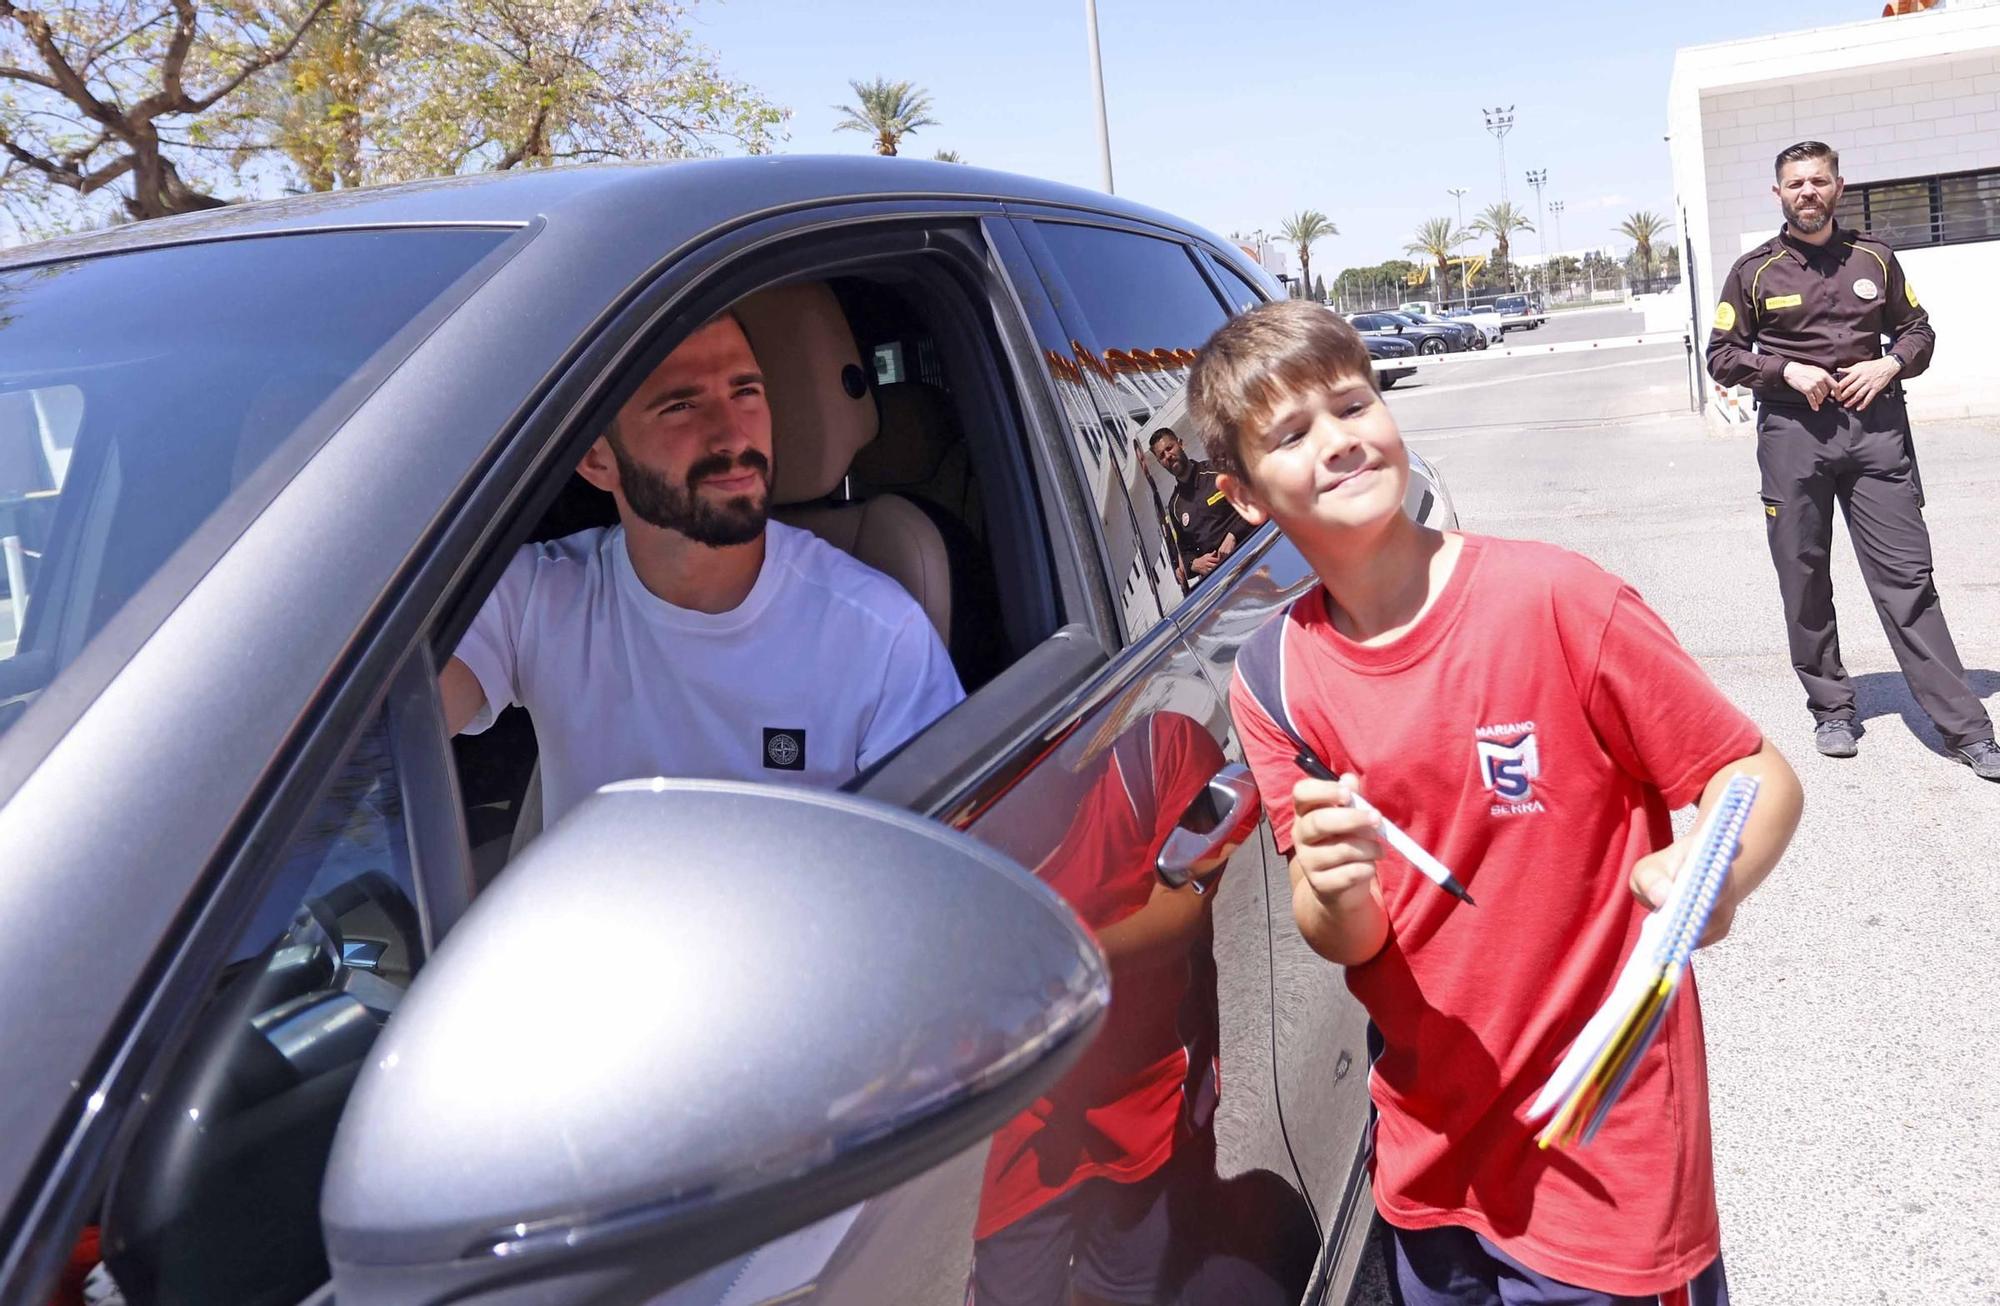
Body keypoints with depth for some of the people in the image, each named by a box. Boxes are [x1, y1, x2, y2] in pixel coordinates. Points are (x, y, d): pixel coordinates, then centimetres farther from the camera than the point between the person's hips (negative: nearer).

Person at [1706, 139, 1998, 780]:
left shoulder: (1874, 258, 12)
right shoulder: (1755, 271, 5)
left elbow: (1917, 329, 19)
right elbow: (1721, 354, 5)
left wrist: (1891, 365, -2)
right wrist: (1788, 371, -10)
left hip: (1875, 425, 1)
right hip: (1793, 430, 0)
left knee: (1907, 575, -3)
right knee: (1804, 579, 3)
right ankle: (1831, 710, 17)